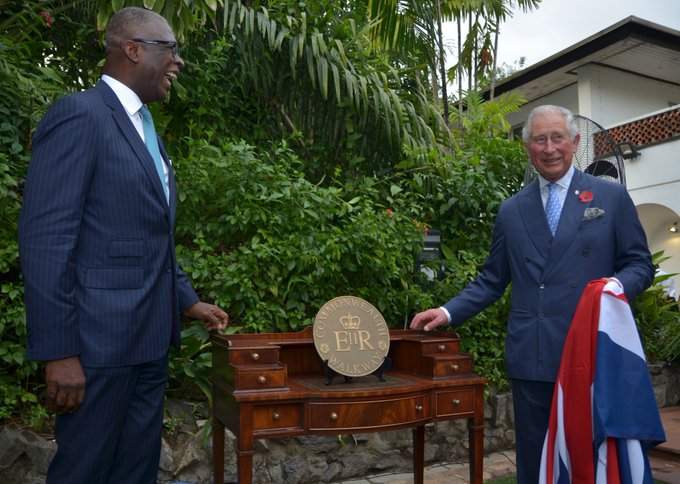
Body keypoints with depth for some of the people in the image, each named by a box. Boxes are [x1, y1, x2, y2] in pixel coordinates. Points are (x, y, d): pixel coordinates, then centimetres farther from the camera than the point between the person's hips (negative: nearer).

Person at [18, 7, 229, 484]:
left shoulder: (145, 128, 16)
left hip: (150, 335, 8)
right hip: (100, 337, -8)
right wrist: (59, 351, -19)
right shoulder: (79, 115, -12)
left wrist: (188, 301, 18)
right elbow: (44, 240, -18)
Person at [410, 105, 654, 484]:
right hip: (531, 357, 2)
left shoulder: (612, 197, 5)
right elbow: (492, 280, 12)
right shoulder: (511, 211, 11)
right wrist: (449, 312, 1)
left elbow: (640, 264, 6)